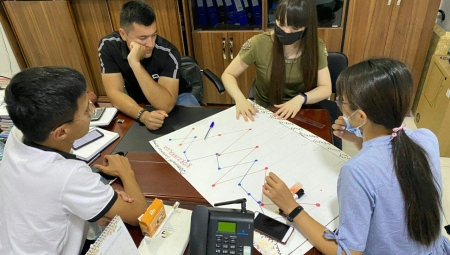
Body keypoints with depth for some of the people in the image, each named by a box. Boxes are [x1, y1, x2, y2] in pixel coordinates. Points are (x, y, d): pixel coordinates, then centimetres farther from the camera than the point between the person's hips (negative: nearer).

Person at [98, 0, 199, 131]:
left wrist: (135, 63, -43)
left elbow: (166, 105, -35)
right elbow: (115, 93, -23)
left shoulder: (168, 53, -28)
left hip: (175, 98, -3)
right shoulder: (108, 46, -20)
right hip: (138, 102, 3)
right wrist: (143, 115, -42)